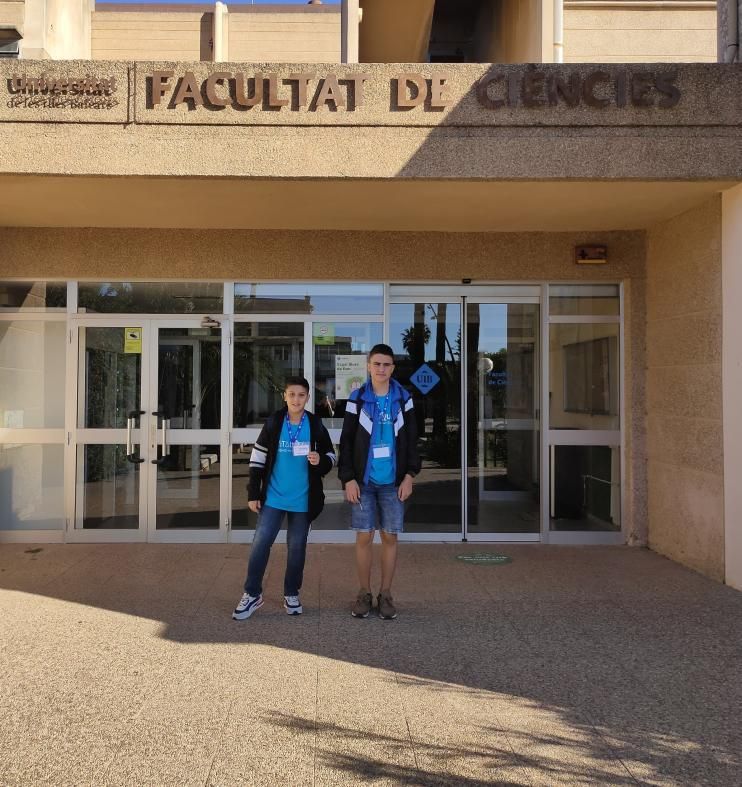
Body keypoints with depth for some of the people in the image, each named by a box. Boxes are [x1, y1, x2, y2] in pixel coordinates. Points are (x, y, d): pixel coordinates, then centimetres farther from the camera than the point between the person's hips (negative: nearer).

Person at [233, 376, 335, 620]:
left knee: (297, 548, 9)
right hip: (273, 498, 0)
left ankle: (292, 594, 25)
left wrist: (320, 461, -18)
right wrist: (253, 493, -2)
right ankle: (252, 595, 10)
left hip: (303, 500, 0)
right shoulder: (274, 422, -3)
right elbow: (258, 458, 1)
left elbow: (330, 456, 7)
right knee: (260, 544, -3)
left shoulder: (315, 425, -2)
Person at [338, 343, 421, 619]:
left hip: (393, 482, 1)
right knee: (364, 537, 2)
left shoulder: (403, 398, 3)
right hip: (363, 481, -1)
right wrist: (348, 479, -6)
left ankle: (385, 594, 18)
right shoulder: (357, 399, -1)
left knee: (390, 537, 5)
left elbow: (411, 440, 6)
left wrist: (409, 475, -1)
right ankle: (364, 593, 16)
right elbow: (346, 442, 0)